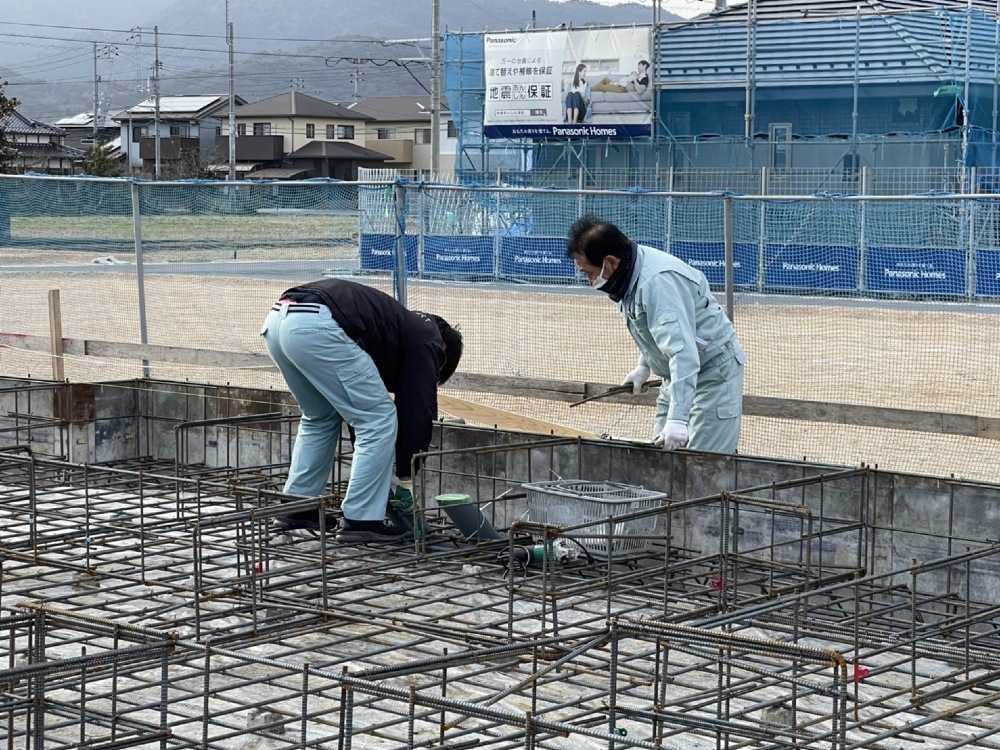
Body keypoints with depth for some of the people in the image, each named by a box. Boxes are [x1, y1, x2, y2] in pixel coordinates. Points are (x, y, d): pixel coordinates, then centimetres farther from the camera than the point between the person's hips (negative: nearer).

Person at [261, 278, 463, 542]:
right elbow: (418, 411, 10)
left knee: (320, 418, 30)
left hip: (278, 320, 9)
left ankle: (298, 509, 30)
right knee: (380, 420, 5)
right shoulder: (425, 339, 17)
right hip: (316, 327, -9)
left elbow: (358, 411, 39)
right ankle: (360, 520, 8)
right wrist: (407, 481, 18)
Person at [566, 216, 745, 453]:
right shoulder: (632, 269, -2)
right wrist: (644, 366, 17)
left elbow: (682, 351, -38)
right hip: (680, 373, 10)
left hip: (714, 373, -10)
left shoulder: (657, 282, -31)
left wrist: (677, 419, -43)